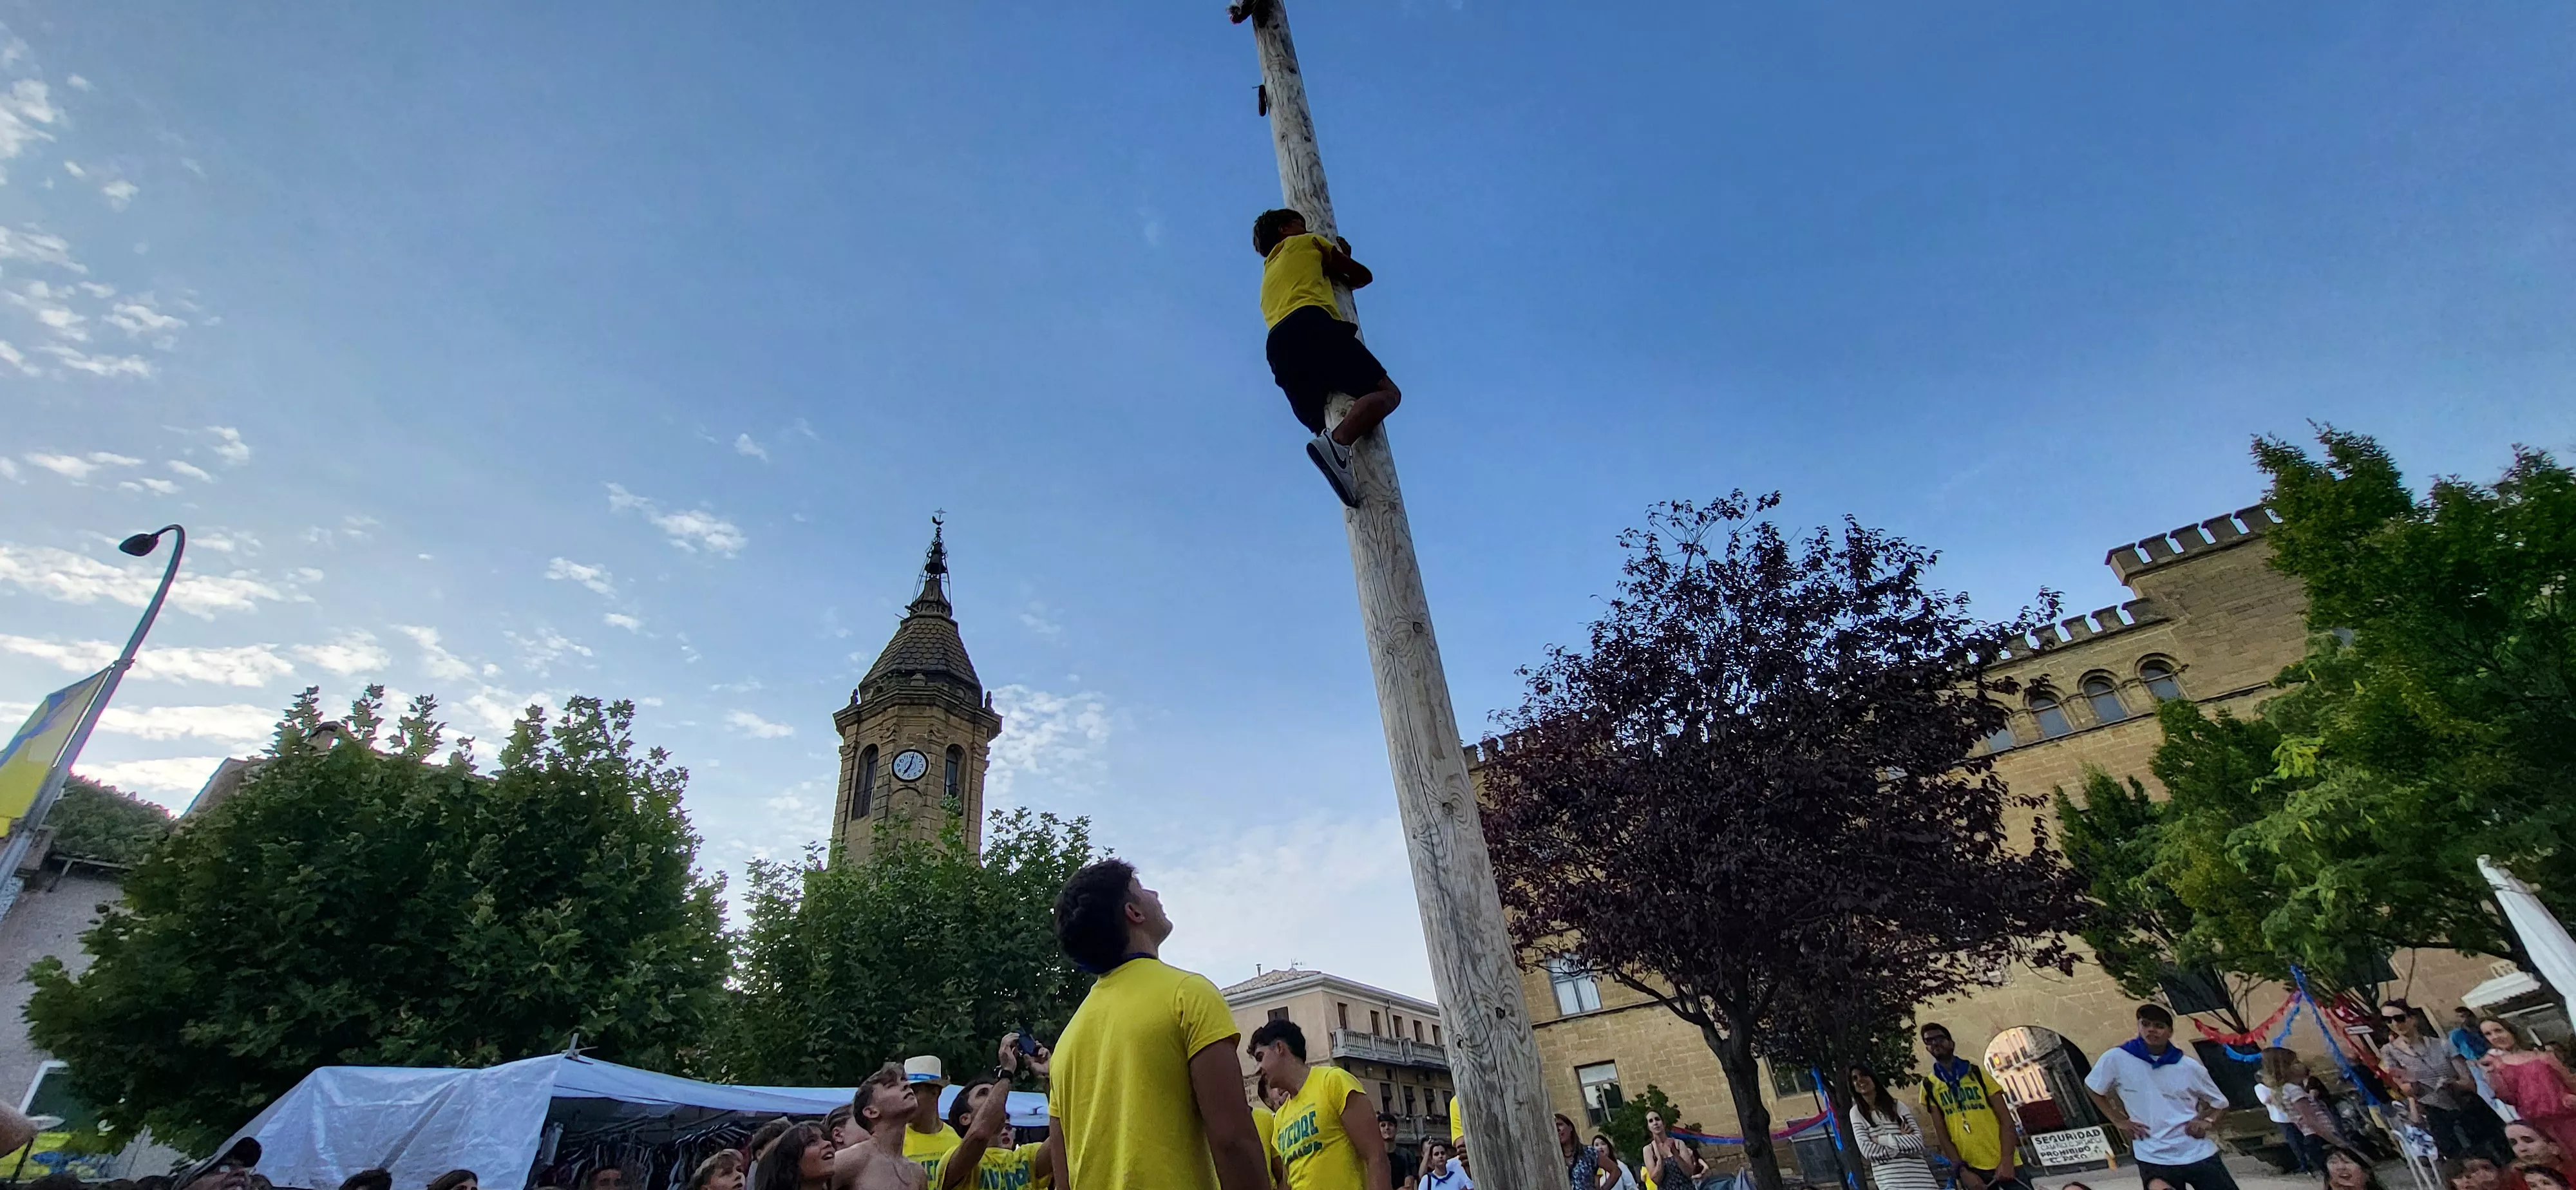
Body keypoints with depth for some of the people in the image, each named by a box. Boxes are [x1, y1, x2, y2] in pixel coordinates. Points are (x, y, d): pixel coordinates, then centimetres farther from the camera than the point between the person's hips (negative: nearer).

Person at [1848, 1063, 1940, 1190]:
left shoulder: (1897, 1105, 7)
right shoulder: (1856, 1112, 3)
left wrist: (1883, 1139, -9)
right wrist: (1903, 1143, -8)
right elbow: (1867, 1151, -8)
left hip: (1918, 1175, 2)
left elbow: (1918, 1141, -3)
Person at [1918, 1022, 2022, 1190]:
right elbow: (1941, 1132, 2)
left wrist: (2007, 1161, -13)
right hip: (1972, 1170, 0)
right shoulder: (1929, 1085, 4)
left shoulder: (1978, 1074, 5)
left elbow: (2006, 1121, 1)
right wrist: (1962, 1170, -10)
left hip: (2004, 1165, 0)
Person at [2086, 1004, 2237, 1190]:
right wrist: (2120, 1121, 1)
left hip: (2199, 1154, 2)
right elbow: (2092, 1088, 9)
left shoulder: (2190, 1067, -1)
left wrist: (2206, 1121, -4)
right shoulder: (2117, 1059, -6)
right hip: (2154, 1160, -2)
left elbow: (2221, 1104, 15)